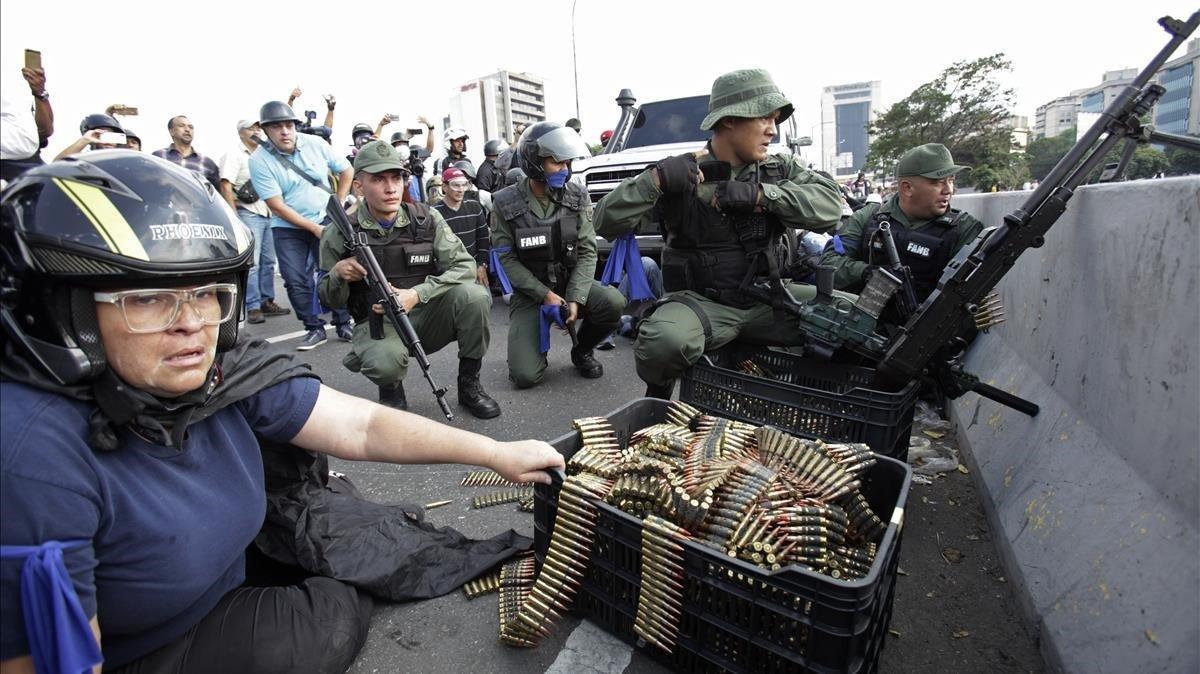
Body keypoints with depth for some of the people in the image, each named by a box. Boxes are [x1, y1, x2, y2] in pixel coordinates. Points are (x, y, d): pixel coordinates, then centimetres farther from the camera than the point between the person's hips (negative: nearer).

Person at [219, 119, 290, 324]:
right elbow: (226, 187, -11)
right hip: (248, 214, -7)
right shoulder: (234, 155, -3)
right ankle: (253, 308, -6)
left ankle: (267, 301, 17)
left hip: (267, 214, 7)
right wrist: (234, 217, -18)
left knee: (268, 261, 9)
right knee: (251, 262, -8)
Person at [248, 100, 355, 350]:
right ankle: (314, 329, 9)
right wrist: (314, 228, -16)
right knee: (296, 281, -4)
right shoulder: (259, 160, -11)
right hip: (288, 228, 0)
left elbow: (347, 170, 7)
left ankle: (344, 324, 8)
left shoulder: (314, 144, -5)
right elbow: (277, 206, -13)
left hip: (325, 220, 1)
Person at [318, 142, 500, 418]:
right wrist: (338, 274, -21)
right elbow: (330, 300, 3)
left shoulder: (427, 220, -5)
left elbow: (464, 266, -13)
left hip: (427, 315, 2)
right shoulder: (340, 234, -6)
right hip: (377, 323, -1)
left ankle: (469, 384, -6)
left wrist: (417, 294, -27)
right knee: (386, 360, -36)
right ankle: (391, 390, 5)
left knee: (472, 295, -27)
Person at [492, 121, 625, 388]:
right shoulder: (506, 203, -9)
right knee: (526, 375, -16)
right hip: (530, 292, -2)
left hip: (571, 282, 2)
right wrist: (544, 294, -18)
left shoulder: (577, 197, -3)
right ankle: (536, 344, 22)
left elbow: (587, 251, -7)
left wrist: (575, 298, -20)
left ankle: (581, 351, 2)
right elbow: (508, 259, -9)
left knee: (613, 302, -30)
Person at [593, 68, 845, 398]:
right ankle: (658, 393, 0)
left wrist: (761, 194, -21)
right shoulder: (680, 175, -5)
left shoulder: (780, 168, 7)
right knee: (663, 343, -36)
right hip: (702, 303, -4)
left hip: (764, 298, 4)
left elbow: (830, 204, -9)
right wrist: (655, 178, -25)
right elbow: (606, 223, -10)